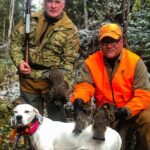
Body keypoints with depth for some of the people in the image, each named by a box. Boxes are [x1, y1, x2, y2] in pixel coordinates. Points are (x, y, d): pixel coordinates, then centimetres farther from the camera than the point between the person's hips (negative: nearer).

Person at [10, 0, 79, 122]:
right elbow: (16, 40, 9)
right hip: (28, 79, 3)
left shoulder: (70, 29, -5)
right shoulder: (31, 19, 4)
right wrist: (19, 60, -8)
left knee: (57, 118, 5)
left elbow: (69, 61, -6)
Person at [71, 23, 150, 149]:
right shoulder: (91, 61, -3)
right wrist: (79, 99, -36)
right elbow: (85, 84, -12)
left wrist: (127, 110, -30)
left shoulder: (135, 61, -10)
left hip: (132, 110, -1)